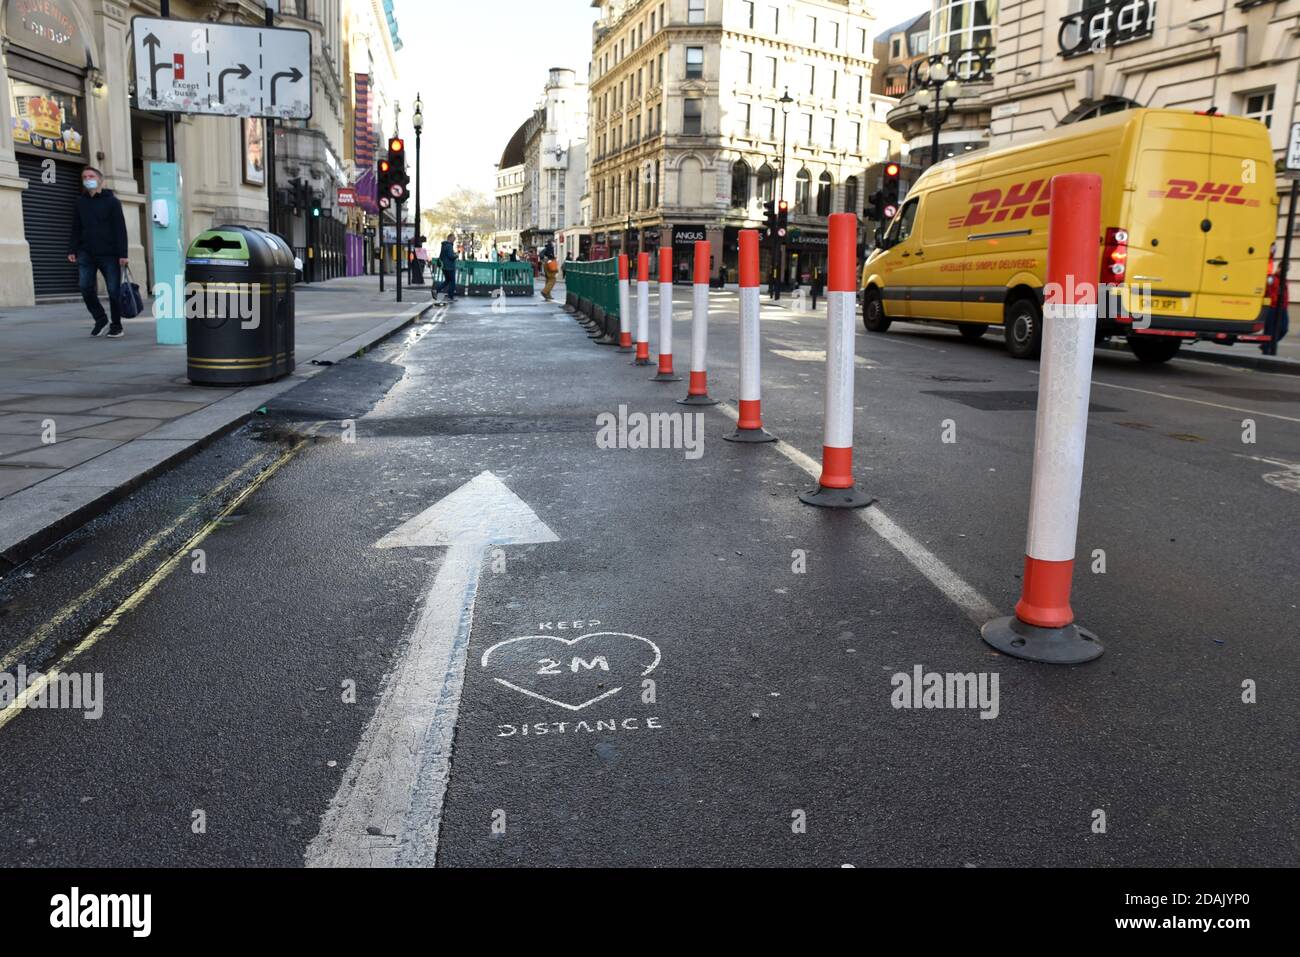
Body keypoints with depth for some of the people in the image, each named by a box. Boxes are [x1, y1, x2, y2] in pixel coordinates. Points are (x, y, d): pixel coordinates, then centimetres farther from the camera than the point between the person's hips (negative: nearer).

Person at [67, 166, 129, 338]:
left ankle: (116, 326, 11)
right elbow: (76, 229, 15)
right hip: (86, 253, 4)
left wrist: (122, 253, -12)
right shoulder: (80, 202, 13)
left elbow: (120, 229, -4)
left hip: (109, 254, -4)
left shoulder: (112, 201, 1)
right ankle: (100, 319, 8)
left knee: (113, 290, -1)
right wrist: (72, 250, 5)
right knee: (85, 287, -9)